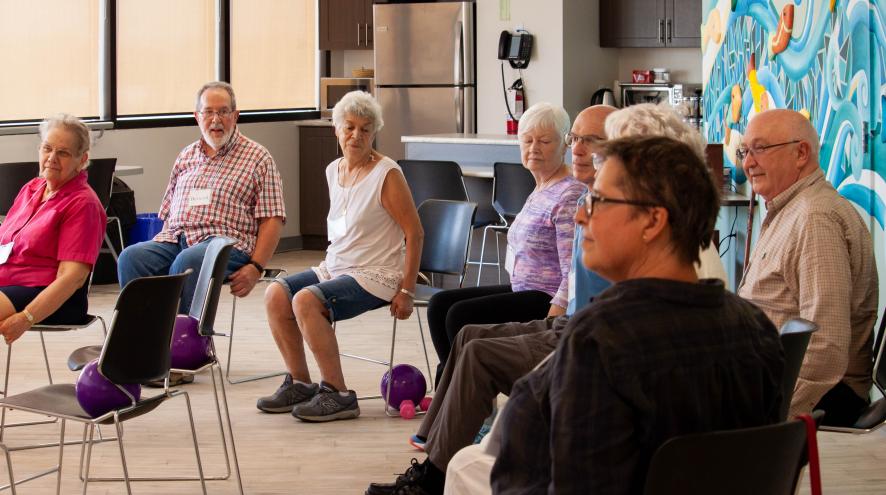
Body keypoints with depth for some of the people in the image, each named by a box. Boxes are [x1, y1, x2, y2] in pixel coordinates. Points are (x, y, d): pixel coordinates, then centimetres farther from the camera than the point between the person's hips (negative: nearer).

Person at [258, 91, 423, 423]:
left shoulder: (387, 174, -11)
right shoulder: (333, 170, 11)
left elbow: (414, 233, -12)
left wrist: (407, 291, -16)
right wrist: (331, 261, 14)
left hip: (374, 276, -8)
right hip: (334, 267, 8)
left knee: (306, 300, -28)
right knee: (276, 294, -11)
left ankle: (338, 395, -19)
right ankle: (300, 384, 1)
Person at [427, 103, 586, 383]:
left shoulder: (569, 196, -17)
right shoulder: (541, 191, 15)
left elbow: (573, 275, -23)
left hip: (549, 300, -10)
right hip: (522, 290, 10)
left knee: (461, 315, -20)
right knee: (440, 304, 6)